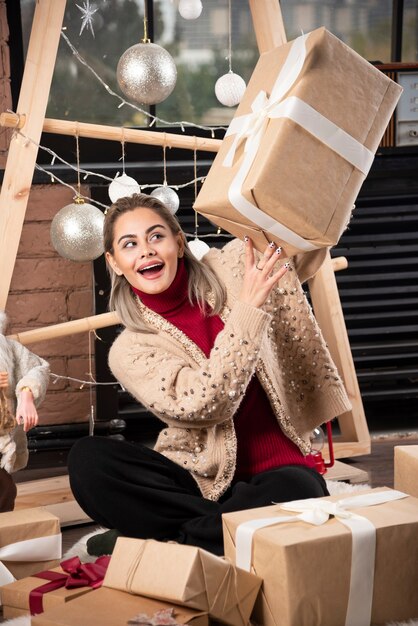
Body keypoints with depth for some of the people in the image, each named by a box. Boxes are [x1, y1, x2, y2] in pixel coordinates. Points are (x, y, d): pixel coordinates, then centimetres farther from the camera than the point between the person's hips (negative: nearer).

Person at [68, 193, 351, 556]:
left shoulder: (228, 270, 2)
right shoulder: (130, 350, -2)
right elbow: (204, 404, -18)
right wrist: (248, 308, -21)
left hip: (277, 474, 0)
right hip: (198, 481, 0)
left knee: (296, 490, -37)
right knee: (88, 459, -23)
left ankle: (158, 539, -21)